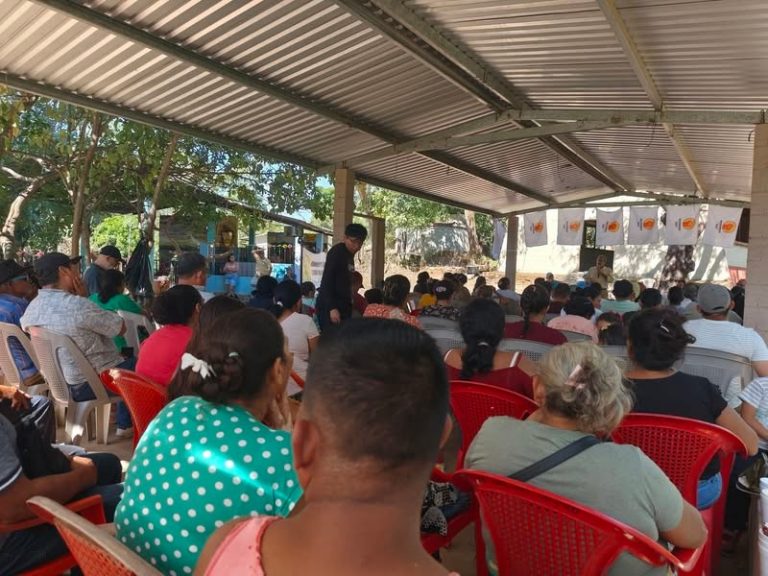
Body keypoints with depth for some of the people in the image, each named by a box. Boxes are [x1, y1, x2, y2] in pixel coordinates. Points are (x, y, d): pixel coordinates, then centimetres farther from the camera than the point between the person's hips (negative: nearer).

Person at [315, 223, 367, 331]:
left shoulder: (349, 254, 15)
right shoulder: (336, 252, -11)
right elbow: (327, 281, -18)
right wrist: (332, 308, -25)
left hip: (343, 306, 9)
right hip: (330, 307, -9)